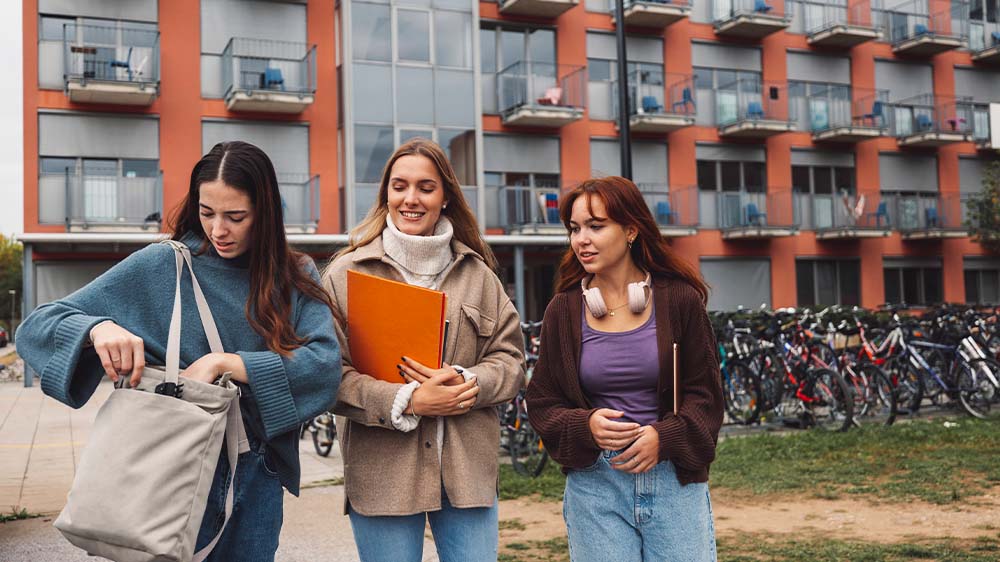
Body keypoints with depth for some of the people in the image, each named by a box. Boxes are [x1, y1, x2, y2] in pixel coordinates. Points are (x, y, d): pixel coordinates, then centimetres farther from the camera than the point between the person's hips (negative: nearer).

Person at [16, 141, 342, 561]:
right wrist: (97, 328, -27)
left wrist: (222, 363, -24)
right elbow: (38, 326, -5)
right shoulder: (161, 267, -6)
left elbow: (325, 365, -17)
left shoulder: (296, 278, -2)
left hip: (256, 479, 2)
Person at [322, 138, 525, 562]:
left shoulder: (476, 272, 10)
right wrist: (407, 400, -15)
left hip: (469, 468, 3)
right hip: (383, 473, -2)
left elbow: (510, 359, 9)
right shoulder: (347, 273, 1)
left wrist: (466, 383, -11)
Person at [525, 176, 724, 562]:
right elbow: (542, 405, 5)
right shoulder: (564, 310, 3)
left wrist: (663, 436, -15)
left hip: (676, 479, 0)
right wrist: (586, 426, -15)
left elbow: (705, 394, 2)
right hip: (594, 484, 1)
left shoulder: (679, 300, 0)